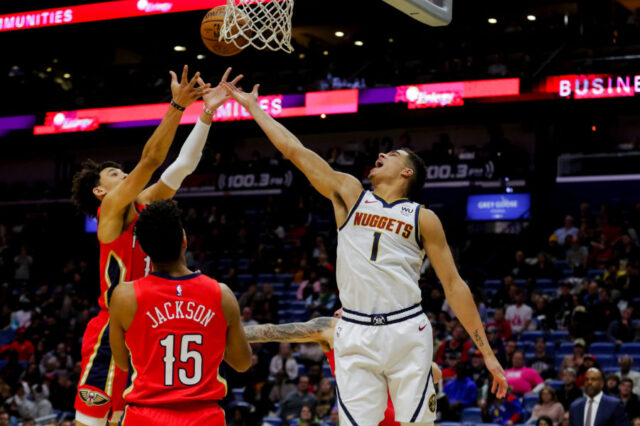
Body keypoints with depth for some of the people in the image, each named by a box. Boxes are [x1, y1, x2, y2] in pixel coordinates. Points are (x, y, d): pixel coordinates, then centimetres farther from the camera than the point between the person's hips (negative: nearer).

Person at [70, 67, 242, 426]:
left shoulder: (143, 205, 13)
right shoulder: (110, 208, -7)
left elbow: (183, 164, 9)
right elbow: (150, 160, -19)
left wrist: (208, 112, 1)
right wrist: (178, 106, -23)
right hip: (112, 332, -8)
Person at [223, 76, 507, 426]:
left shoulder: (423, 219, 8)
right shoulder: (349, 194, 14)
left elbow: (453, 285, 6)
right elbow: (293, 149, 15)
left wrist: (487, 353, 2)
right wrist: (253, 107, 17)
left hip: (407, 332, -1)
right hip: (355, 335, 1)